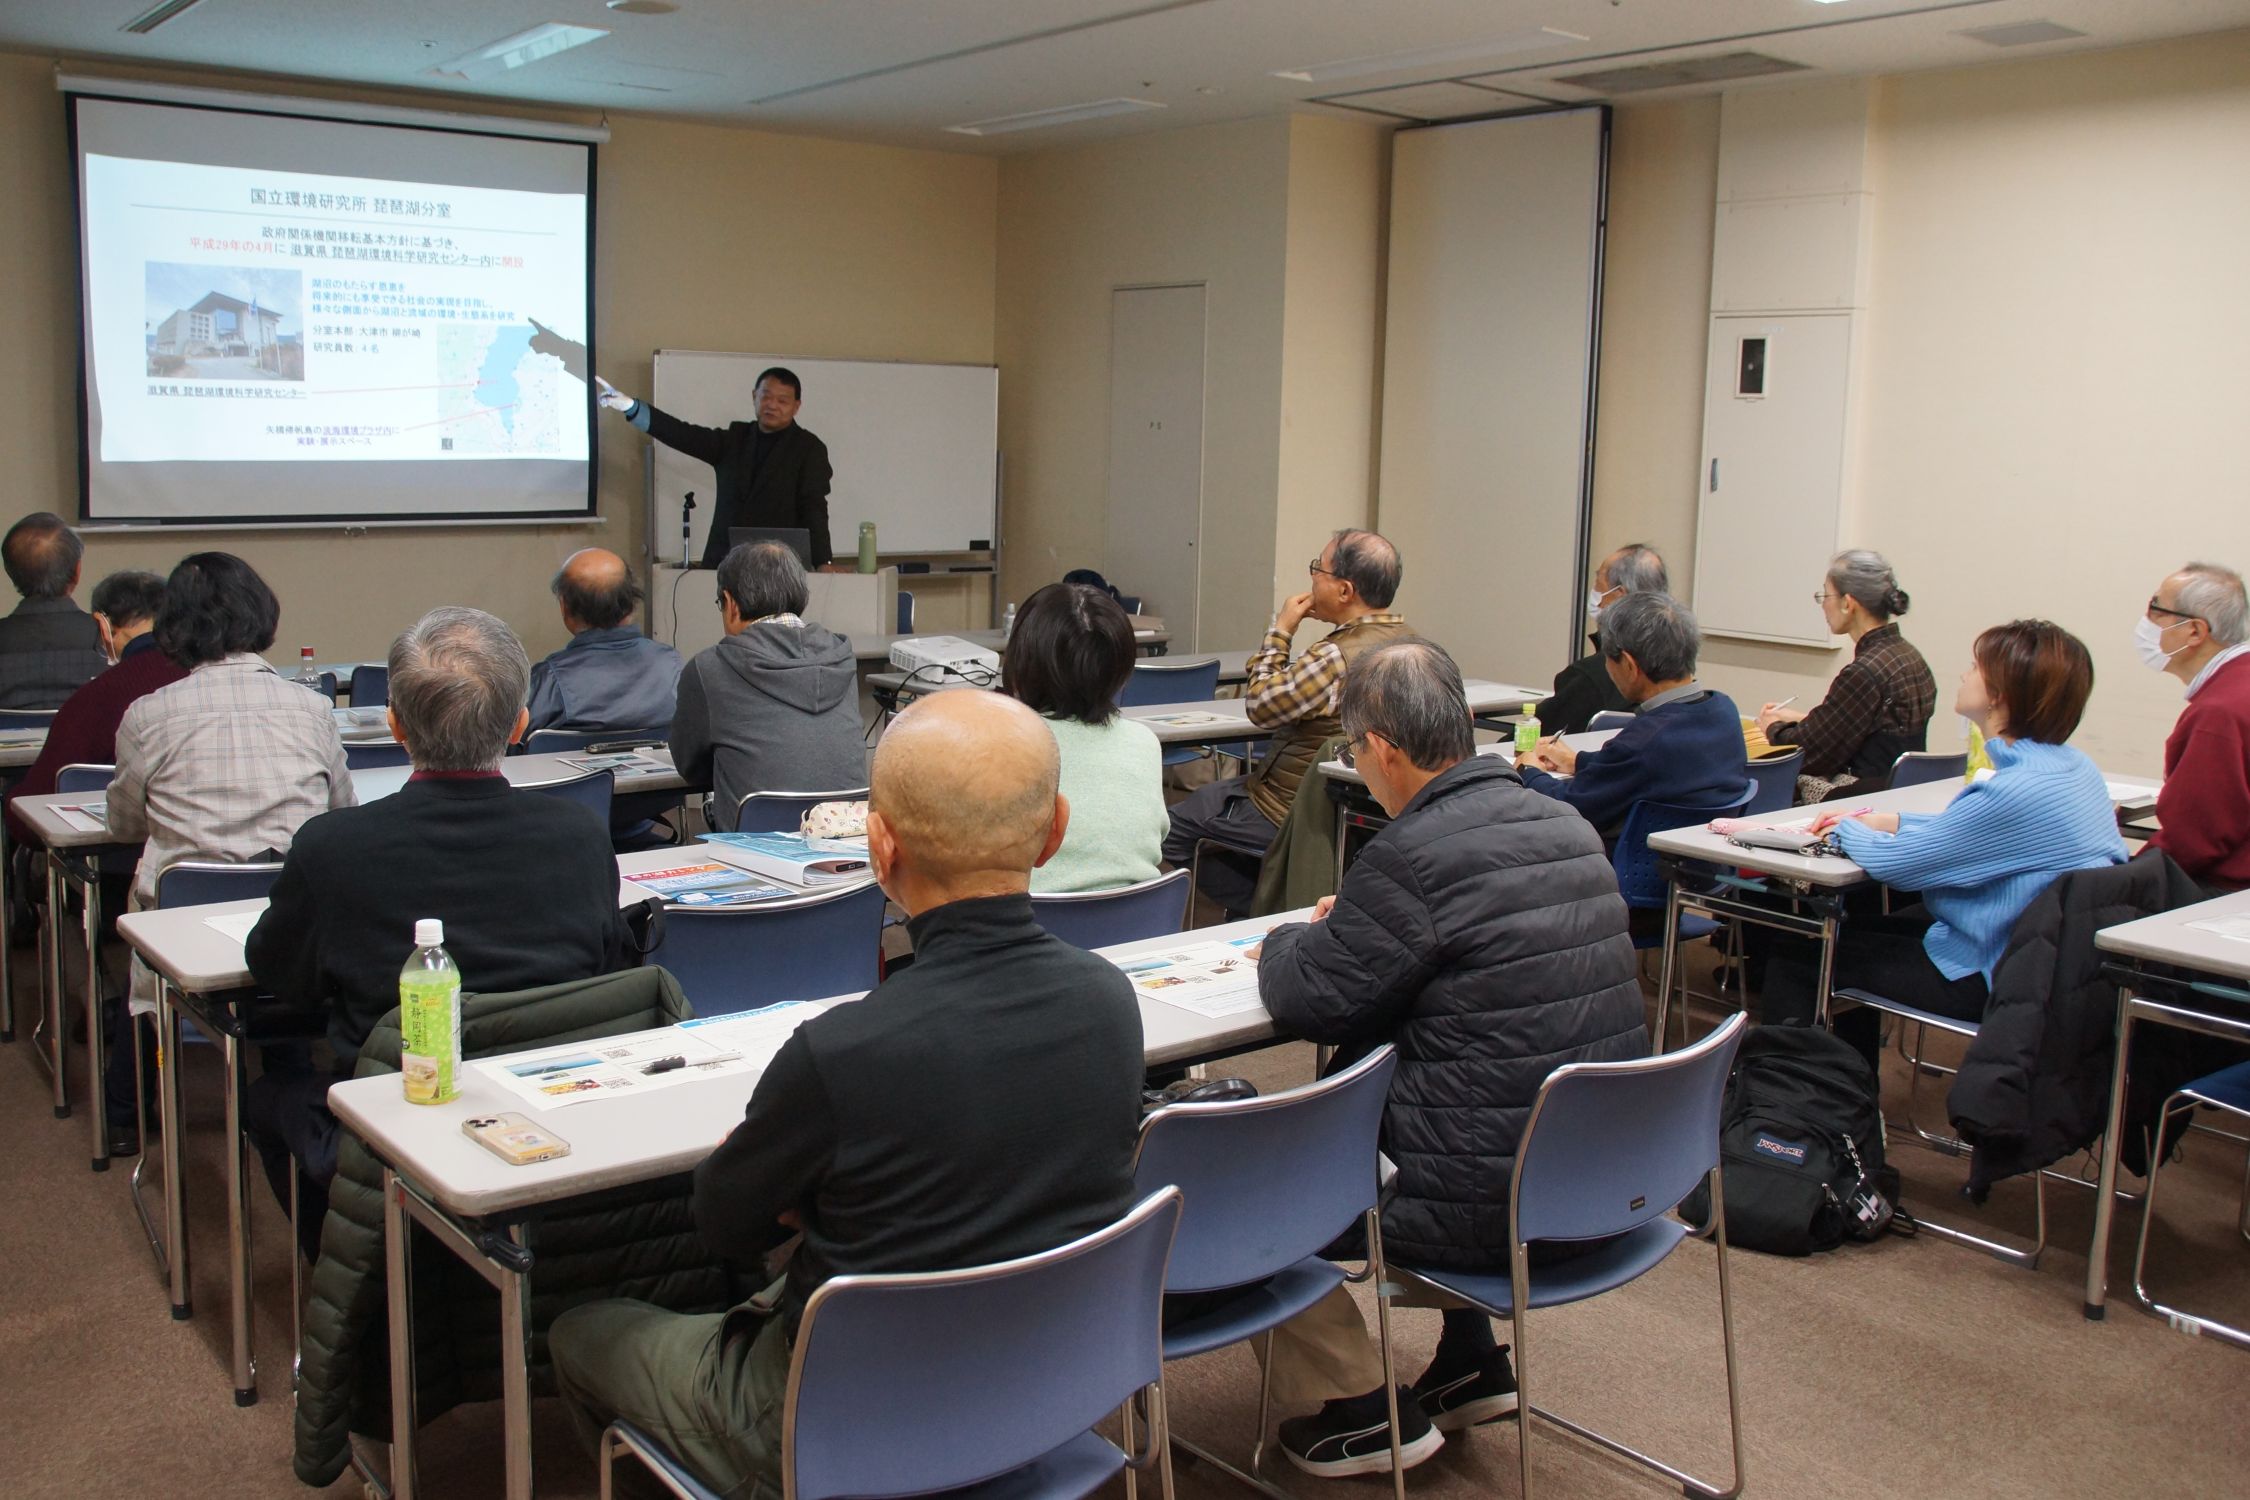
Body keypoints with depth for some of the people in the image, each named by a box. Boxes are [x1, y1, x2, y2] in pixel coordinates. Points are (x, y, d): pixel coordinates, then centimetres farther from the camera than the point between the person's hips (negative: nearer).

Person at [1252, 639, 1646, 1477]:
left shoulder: (1413, 856, -22)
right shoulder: (1566, 827, 4)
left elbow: (1308, 1003, -12)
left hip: (1495, 1205, -8)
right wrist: (1348, 927, 16)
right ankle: (1470, 1366, 35)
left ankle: (1362, 1412, 16)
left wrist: (1293, 941, 9)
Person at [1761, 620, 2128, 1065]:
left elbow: (1893, 862, -21)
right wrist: (1893, 821, 10)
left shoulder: (2021, 790, -28)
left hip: (1991, 978, -10)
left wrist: (1848, 828, -1)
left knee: (1797, 951, 0)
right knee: (1858, 925, 26)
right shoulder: (2071, 766, 2)